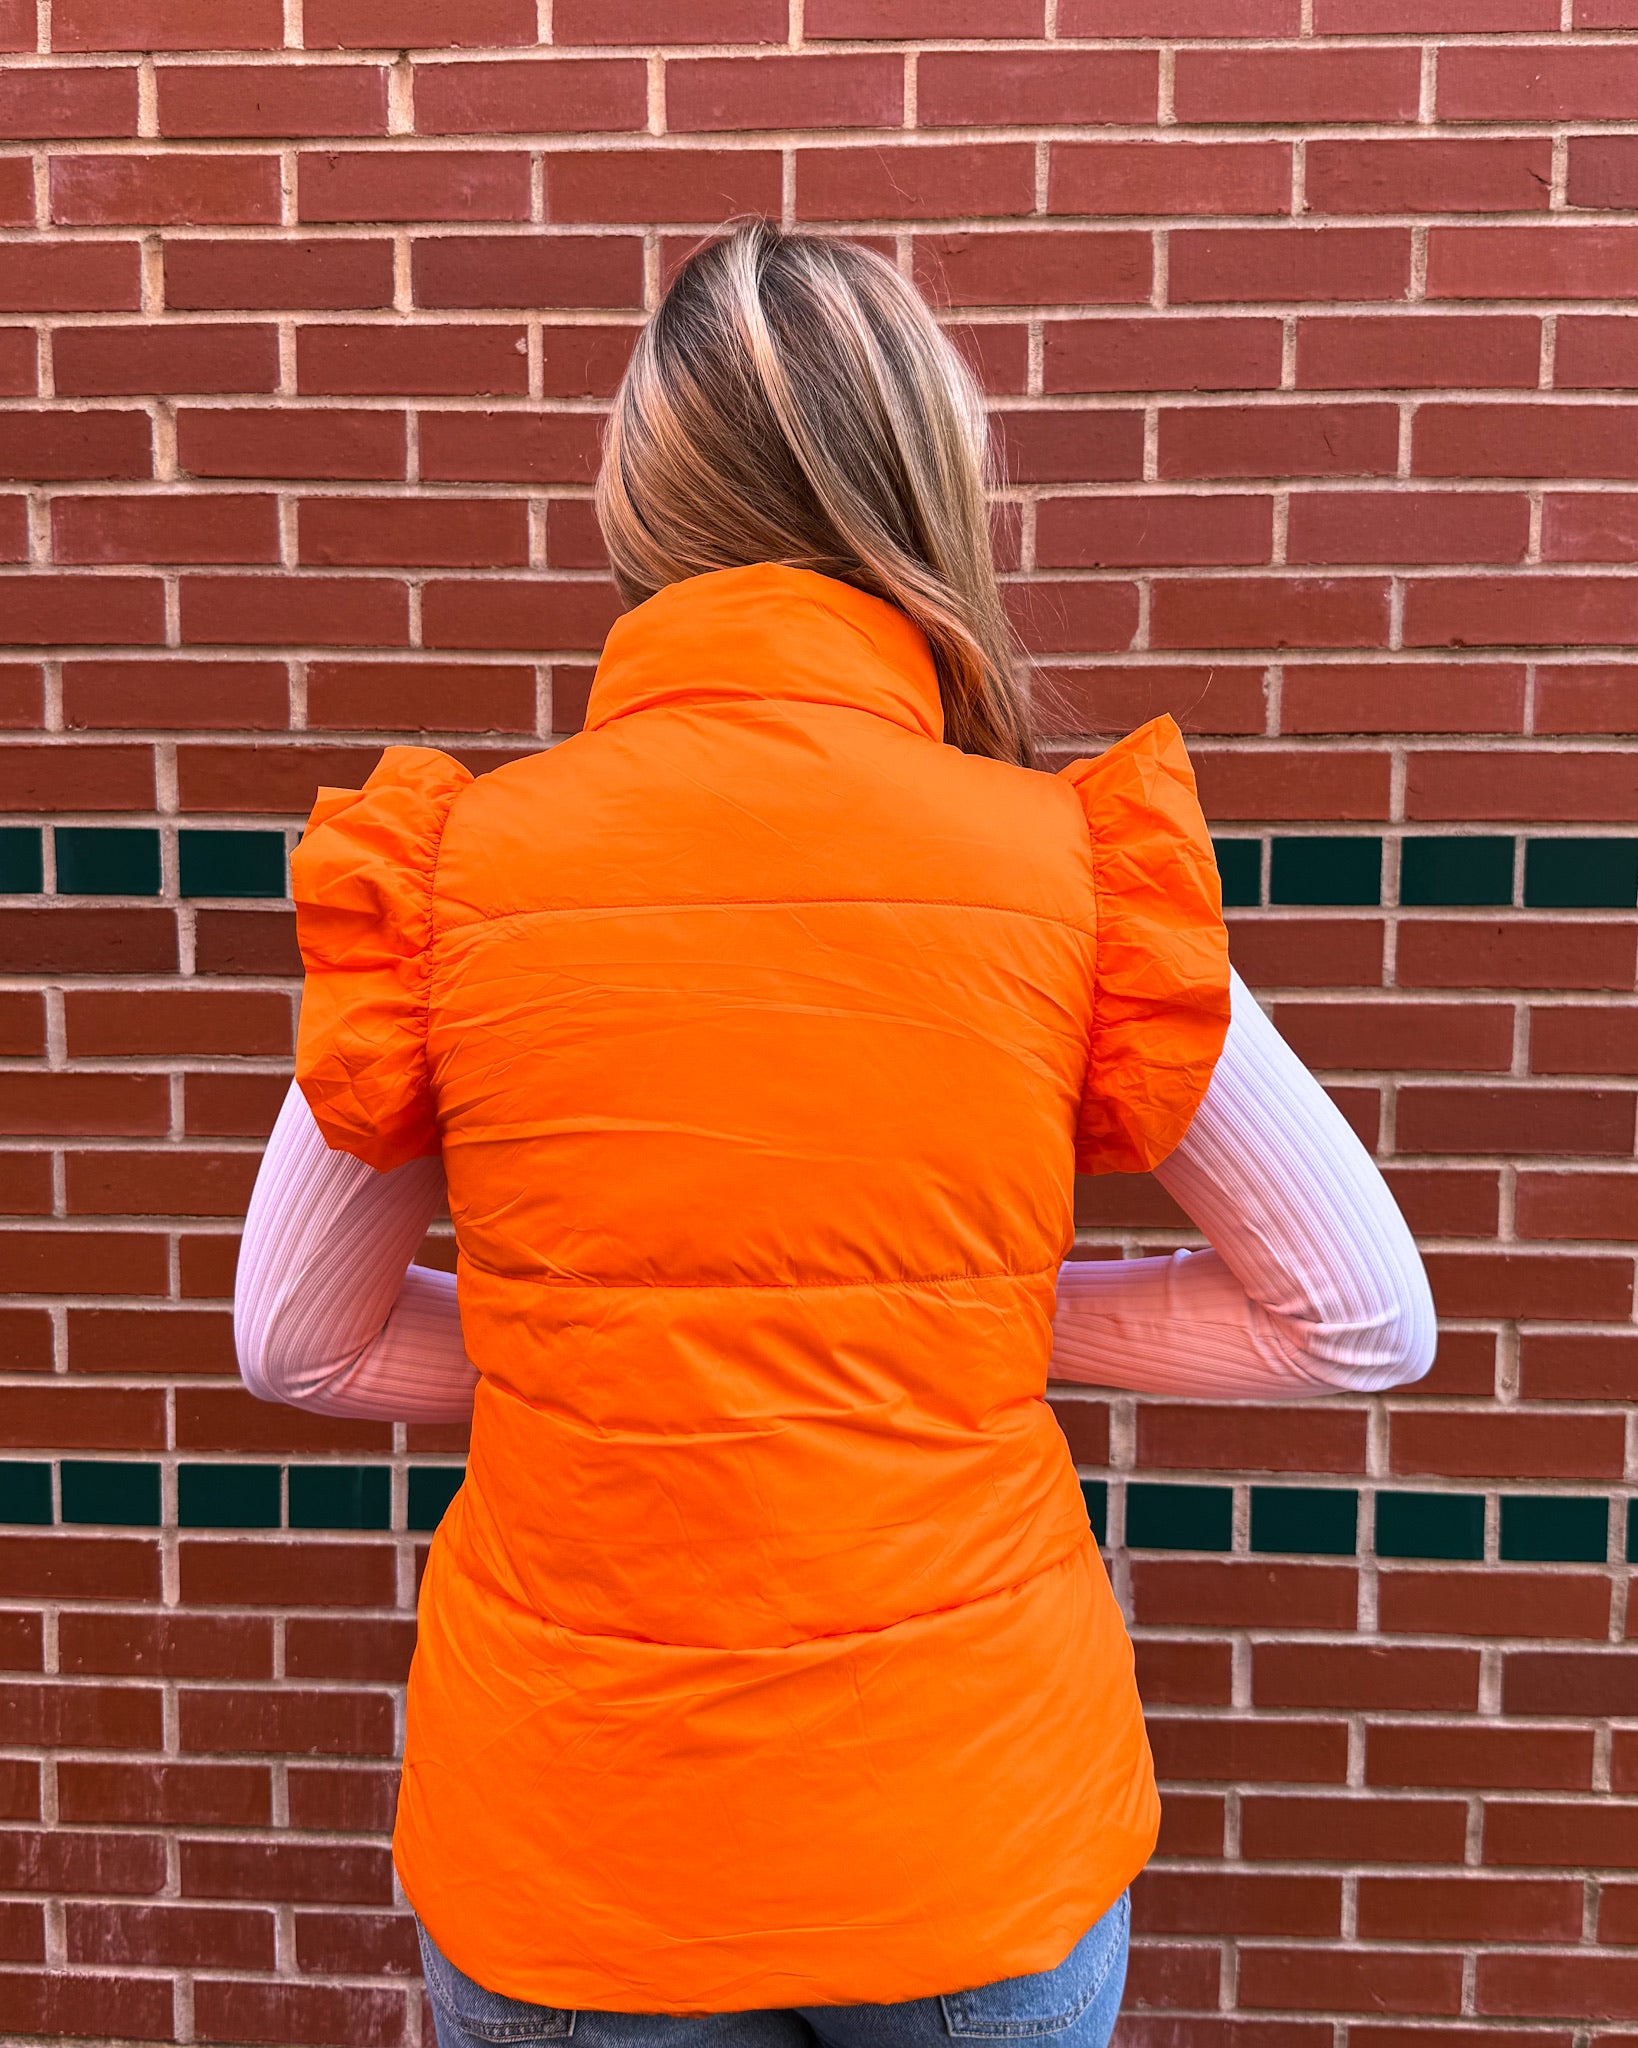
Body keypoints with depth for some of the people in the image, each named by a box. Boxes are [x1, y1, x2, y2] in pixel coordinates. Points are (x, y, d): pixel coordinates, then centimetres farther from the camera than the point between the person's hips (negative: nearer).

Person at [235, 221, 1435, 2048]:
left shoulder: (448, 865, -11)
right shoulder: (1071, 866, -13)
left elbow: (295, 1347, 1)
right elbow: (1368, 1320, -4)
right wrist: (989, 1325, 3)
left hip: (566, 1864, 0)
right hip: (970, 1832, 1)